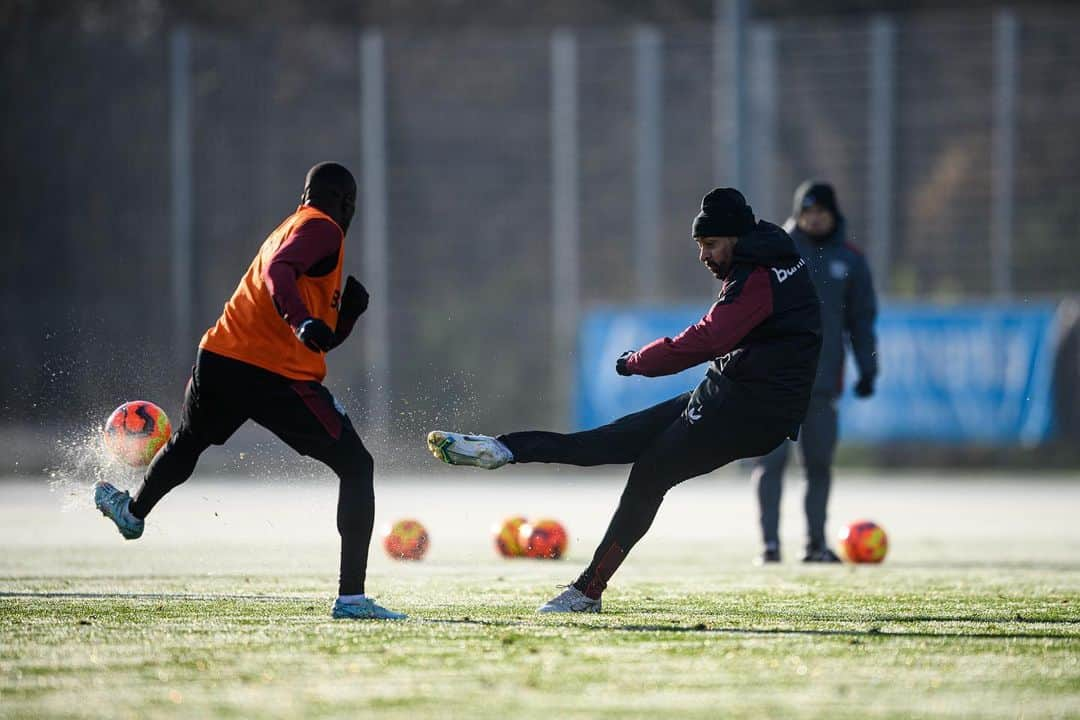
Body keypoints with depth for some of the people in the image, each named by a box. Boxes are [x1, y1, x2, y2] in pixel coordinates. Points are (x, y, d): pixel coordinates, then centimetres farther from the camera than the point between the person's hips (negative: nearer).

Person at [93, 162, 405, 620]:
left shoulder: (290, 228, 26)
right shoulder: (322, 230, 0)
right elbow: (279, 272, -24)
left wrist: (348, 312, 14)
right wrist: (303, 321, -37)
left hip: (219, 360, 8)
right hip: (279, 377, -8)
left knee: (188, 442, 35)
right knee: (356, 466, -1)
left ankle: (133, 510, 61)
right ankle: (351, 596, -11)